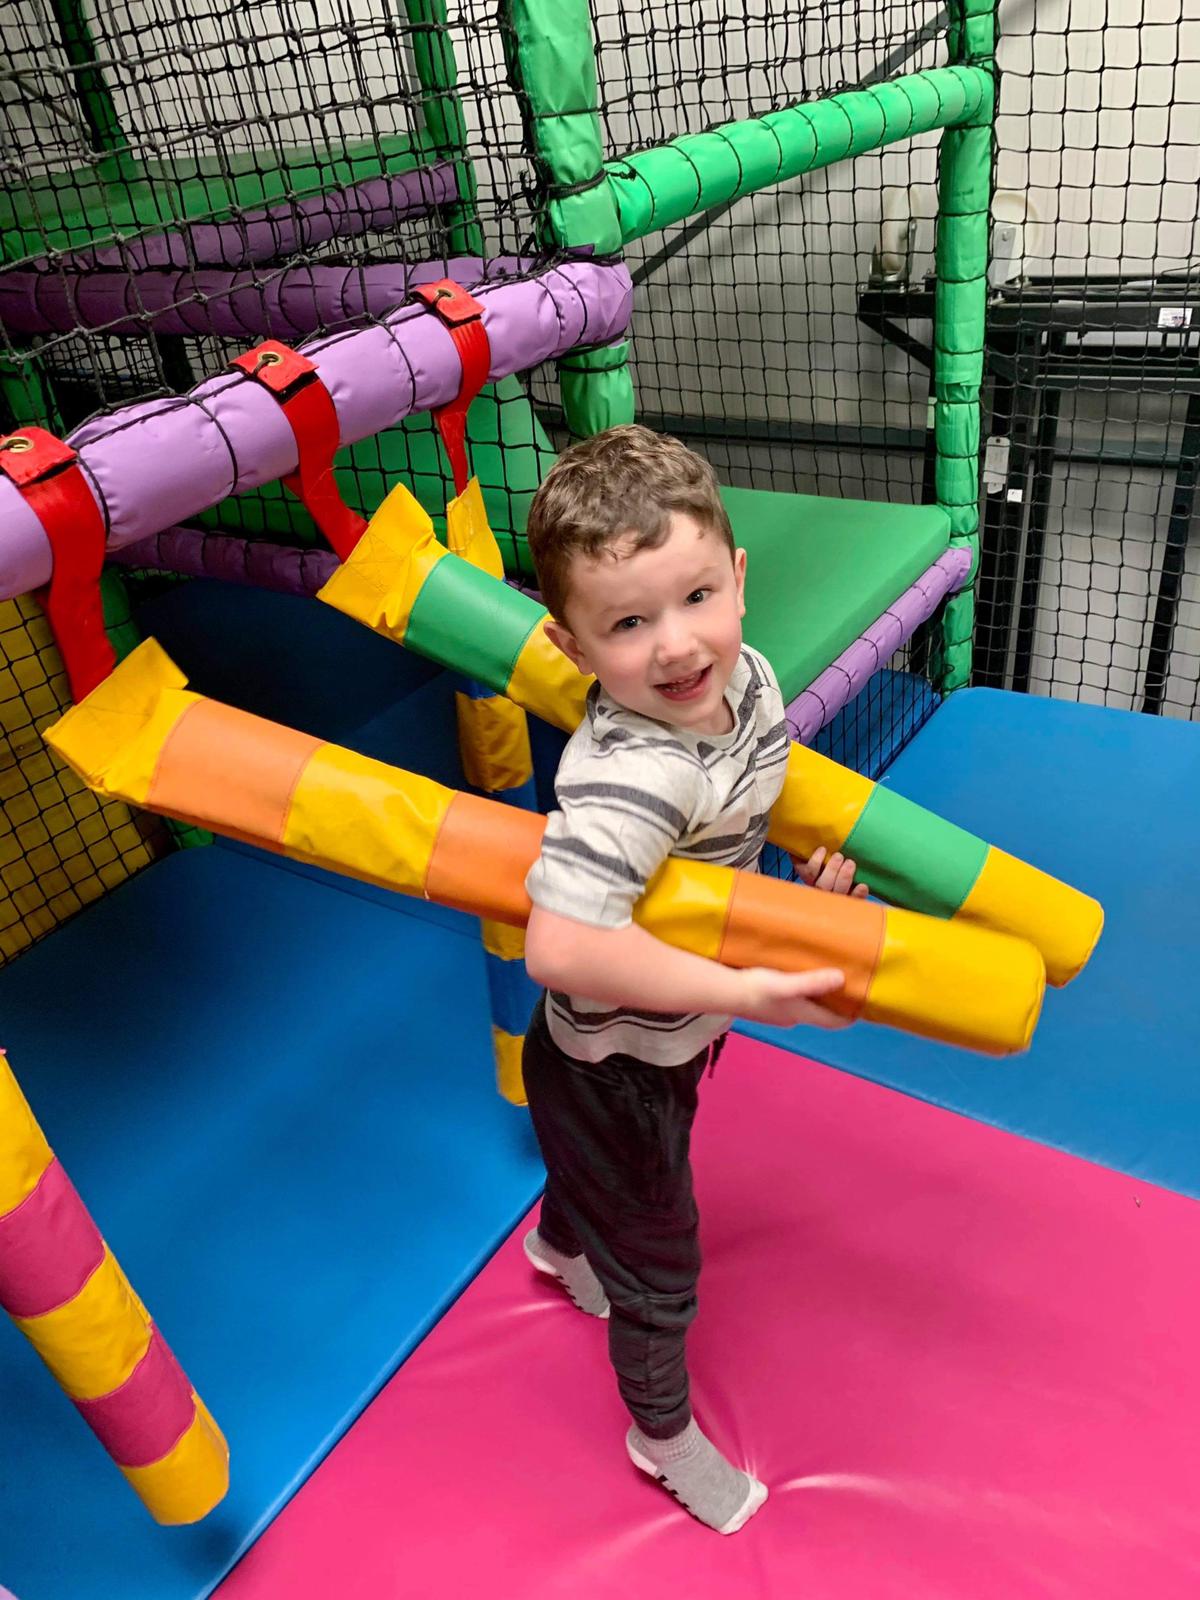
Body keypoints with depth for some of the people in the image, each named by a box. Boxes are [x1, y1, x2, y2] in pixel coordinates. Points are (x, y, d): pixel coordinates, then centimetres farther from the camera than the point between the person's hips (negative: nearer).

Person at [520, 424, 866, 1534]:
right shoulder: (630, 777, -41)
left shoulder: (746, 673, -14)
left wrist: (818, 863, -4)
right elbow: (559, 946, -49)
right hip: (608, 1066, -7)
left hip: (670, 1033, 8)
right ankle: (665, 1436, 48)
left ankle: (557, 1241, 72)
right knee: (658, 1261, 17)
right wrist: (741, 992, -44)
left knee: (606, 1167, 37)